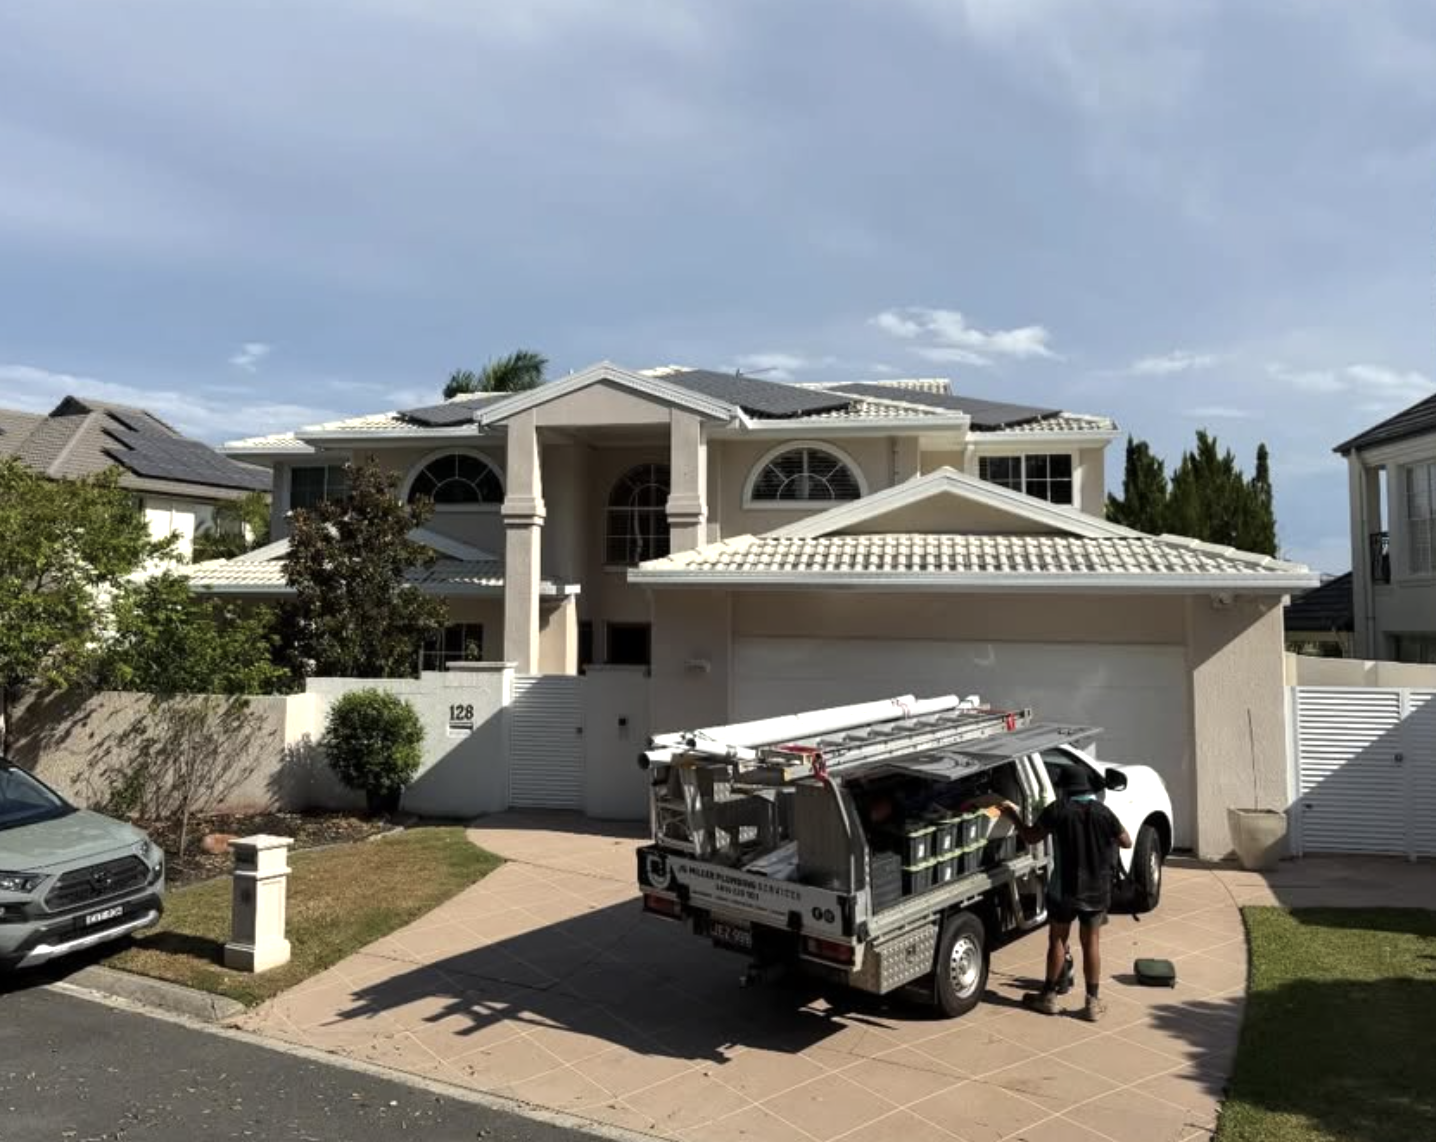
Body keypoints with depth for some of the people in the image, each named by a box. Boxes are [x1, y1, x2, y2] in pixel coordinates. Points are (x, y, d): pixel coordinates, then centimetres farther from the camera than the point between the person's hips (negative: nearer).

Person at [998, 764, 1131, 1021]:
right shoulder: (1102, 812, -10)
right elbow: (1127, 843, 2)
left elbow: (1031, 837, -3)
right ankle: (1093, 1002, 15)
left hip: (1064, 889, -1)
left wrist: (1014, 816, 12)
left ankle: (1049, 996, 19)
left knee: (1057, 940, 11)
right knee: (1091, 942, 11)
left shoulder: (1057, 810, -12)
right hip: (1096, 890, 1)